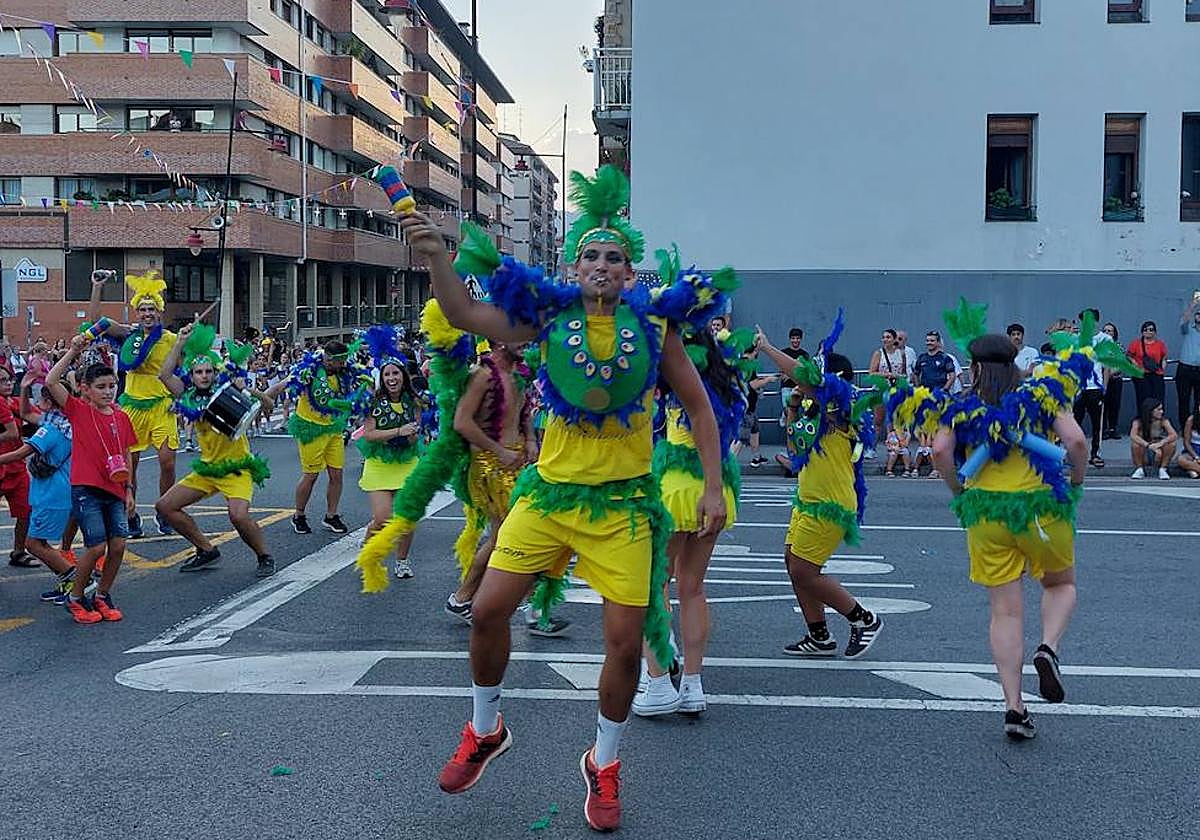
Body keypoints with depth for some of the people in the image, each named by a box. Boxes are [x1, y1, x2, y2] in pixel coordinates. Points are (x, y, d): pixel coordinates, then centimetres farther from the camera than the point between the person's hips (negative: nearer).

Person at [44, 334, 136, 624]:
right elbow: (51, 382, -15)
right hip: (86, 489, -5)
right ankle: (75, 598, 12)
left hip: (115, 491, 5)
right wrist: (73, 351, -15)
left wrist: (129, 490, 10)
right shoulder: (78, 410, -1)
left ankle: (102, 596, 19)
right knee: (97, 546, -9)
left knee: (118, 545, -2)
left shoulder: (121, 417, 10)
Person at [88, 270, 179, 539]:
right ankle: (131, 516, 16)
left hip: (160, 406, -2)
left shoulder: (171, 339, -2)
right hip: (132, 405, 2)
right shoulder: (129, 333, 4)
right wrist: (97, 287, -5)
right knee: (129, 464, 3)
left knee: (167, 462, -8)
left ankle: (164, 514, 11)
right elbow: (95, 320, -1)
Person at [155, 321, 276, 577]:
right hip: (206, 469, 6)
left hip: (237, 468, -6)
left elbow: (268, 406, -13)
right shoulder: (189, 398, 3)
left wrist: (248, 391, -31)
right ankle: (207, 550, 14)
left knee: (238, 515, -29)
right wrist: (181, 342, -9)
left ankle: (265, 557, -3)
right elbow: (165, 374, -9)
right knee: (165, 507, 3)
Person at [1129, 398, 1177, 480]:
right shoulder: (1138, 421, -12)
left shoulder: (1163, 421, -8)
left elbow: (1174, 435, -22)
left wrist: (1160, 443, -39)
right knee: (1135, 443, -31)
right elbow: (1132, 436, -30)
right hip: (1144, 457, -1)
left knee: (1172, 443, -26)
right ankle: (1140, 469, -10)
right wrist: (1148, 445, -41)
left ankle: (1162, 469, -8)